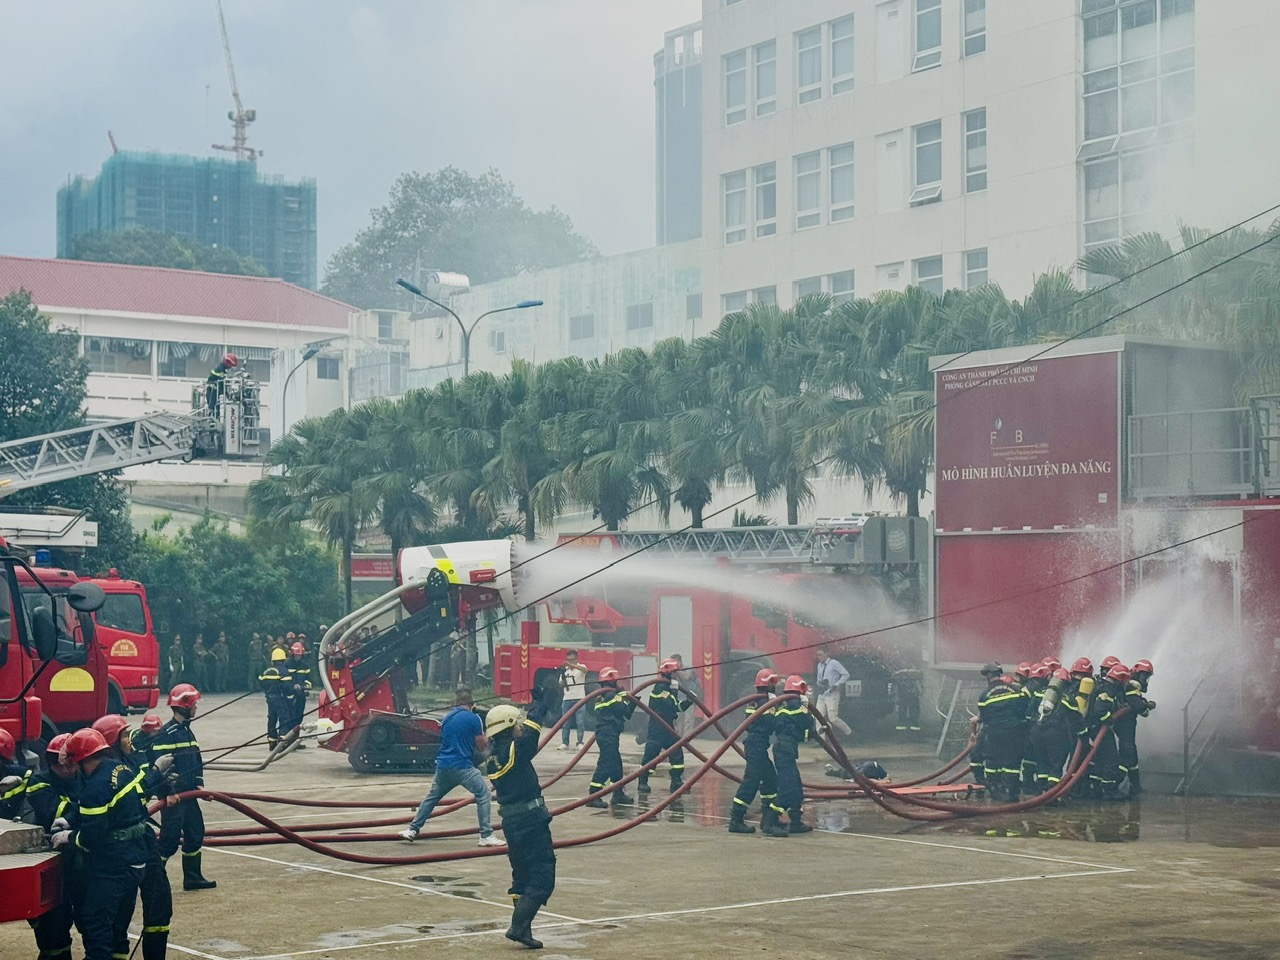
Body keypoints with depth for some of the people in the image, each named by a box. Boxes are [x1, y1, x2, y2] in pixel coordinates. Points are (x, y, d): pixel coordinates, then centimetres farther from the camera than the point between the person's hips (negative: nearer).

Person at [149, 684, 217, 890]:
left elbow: (197, 760, 20)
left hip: (188, 794, 9)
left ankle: (193, 877, 22)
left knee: (195, 833, 12)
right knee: (170, 838, -7)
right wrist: (169, 793, -22)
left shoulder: (187, 731, 14)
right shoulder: (166, 734, -16)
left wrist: (199, 784, 9)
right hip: (173, 797, -9)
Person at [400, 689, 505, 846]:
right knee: (483, 794, -2)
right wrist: (483, 733, 17)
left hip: (443, 766, 6)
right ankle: (486, 836, -10)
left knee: (432, 797, 21)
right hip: (463, 766, -6)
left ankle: (412, 829, 24)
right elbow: (481, 747, -1)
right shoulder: (473, 719, -5)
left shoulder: (446, 718, 13)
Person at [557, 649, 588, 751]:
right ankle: (564, 743, 7)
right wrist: (563, 678, -16)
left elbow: (585, 670, -28)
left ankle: (580, 742, 2)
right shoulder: (564, 670, 8)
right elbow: (561, 685, 6)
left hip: (579, 699, -3)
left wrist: (571, 665, -42)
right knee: (565, 722, 4)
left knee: (580, 722, -4)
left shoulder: (581, 667, -2)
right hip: (567, 699, 3)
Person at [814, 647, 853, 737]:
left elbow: (846, 674, -10)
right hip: (821, 695, 7)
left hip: (832, 695, -7)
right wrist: (820, 682, -2)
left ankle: (849, 733, 10)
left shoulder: (834, 663, -8)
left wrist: (836, 685, -18)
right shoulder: (819, 665, 14)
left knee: (833, 718, -11)